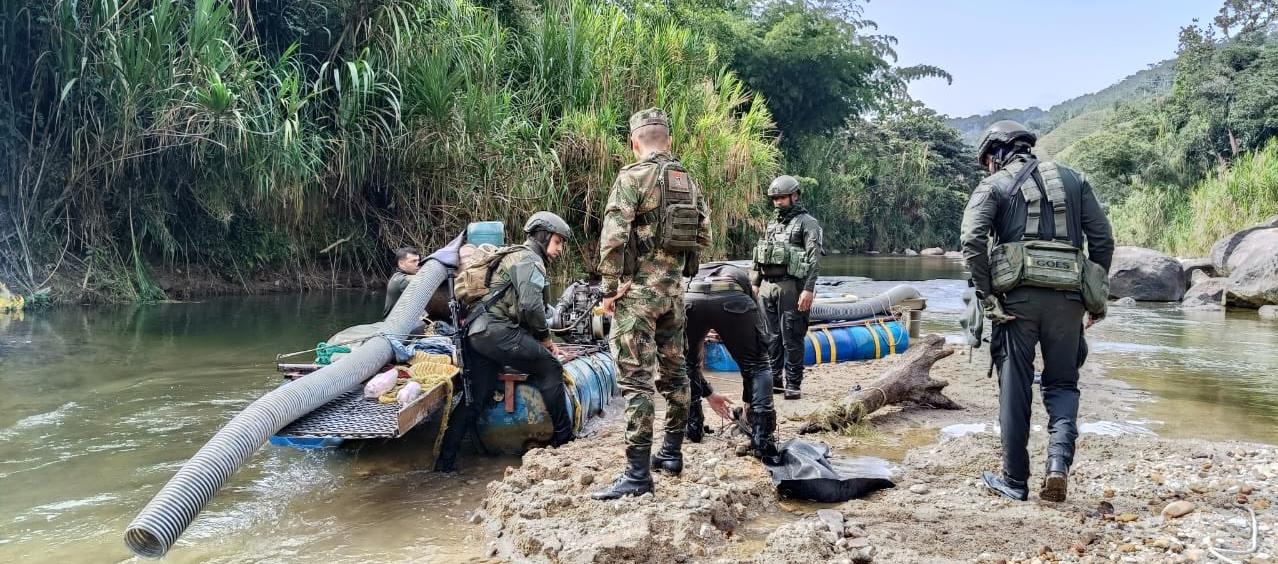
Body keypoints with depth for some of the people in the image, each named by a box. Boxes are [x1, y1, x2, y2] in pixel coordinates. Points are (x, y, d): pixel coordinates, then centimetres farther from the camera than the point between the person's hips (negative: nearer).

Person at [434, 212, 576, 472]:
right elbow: (531, 306, -16)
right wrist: (545, 337, 0)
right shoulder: (529, 259, -3)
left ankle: (445, 461, 10)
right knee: (550, 368, 1)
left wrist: (541, 340, 22)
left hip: (475, 333, 10)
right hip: (497, 331, -10)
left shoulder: (515, 257, 29)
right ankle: (563, 437, 7)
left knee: (474, 399, 10)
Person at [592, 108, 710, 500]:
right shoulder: (689, 182, 11)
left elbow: (613, 237, -17)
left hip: (637, 291, -7)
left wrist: (609, 288, -9)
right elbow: (703, 237, 13)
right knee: (673, 371, 16)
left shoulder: (632, 176, -10)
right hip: (674, 290, 7)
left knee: (636, 379, -7)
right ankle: (672, 453, 28)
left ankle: (638, 474, -6)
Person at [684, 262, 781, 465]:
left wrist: (708, 394, 55)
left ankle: (692, 427, 32)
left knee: (686, 364, 30)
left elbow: (691, 361, 45)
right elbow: (756, 357, 39)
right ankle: (762, 442, 5)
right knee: (758, 366, 16)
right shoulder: (743, 280, 43)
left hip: (689, 298, 2)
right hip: (733, 300, -2)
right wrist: (748, 400, 46)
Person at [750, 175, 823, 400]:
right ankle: (773, 379, 19)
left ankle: (793, 385, 4)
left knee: (791, 339, -3)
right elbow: (758, 256, 22)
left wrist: (808, 289, -20)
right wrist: (754, 283, 15)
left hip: (790, 287, -7)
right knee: (772, 337, 10)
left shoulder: (807, 223, -3)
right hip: (767, 286, 7)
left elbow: (814, 259, -12)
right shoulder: (772, 224, 19)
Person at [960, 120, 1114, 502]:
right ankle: (1059, 463, -6)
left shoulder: (993, 186, 7)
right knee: (1062, 384, 15)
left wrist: (987, 297, -7)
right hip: (1067, 297, 3)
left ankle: (1015, 480, 12)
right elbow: (1102, 237, 11)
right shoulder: (1073, 179, 18)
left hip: (1018, 296, -2)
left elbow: (973, 241, -10)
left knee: (1014, 388, 6)